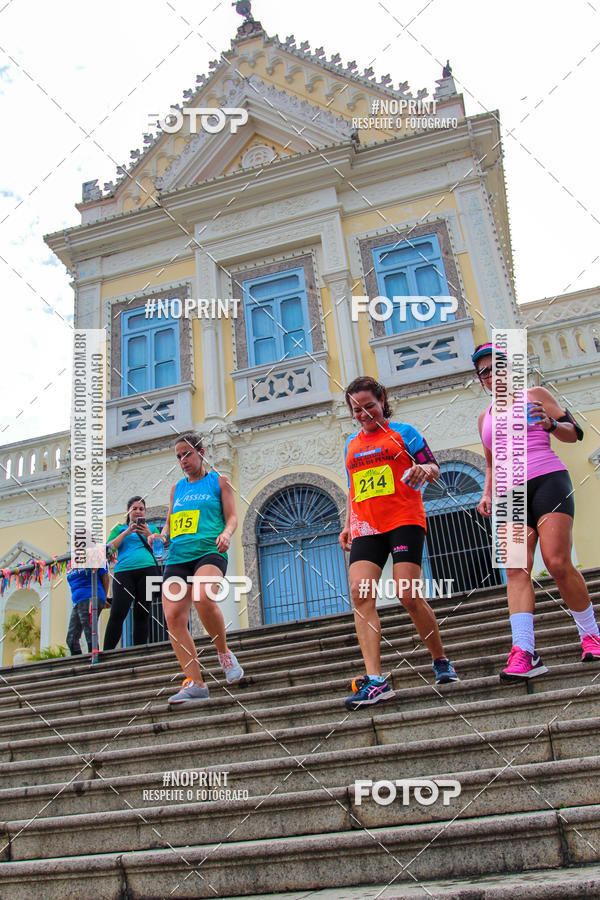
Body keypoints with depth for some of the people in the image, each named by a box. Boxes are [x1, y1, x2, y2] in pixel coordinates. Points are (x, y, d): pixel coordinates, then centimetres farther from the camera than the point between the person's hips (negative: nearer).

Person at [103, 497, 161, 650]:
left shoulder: (151, 528, 23)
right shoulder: (120, 528, 22)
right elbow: (109, 548, 7)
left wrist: (149, 535, -3)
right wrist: (127, 532, -2)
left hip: (147, 570, 1)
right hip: (123, 571, -1)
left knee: (142, 615, -1)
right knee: (117, 614, -12)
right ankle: (107, 652, -10)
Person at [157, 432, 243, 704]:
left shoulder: (219, 481, 12)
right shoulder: (177, 488, 24)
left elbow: (231, 517, 8)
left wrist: (226, 534, -13)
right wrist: (161, 536, 5)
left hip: (209, 551, -5)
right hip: (177, 556, 5)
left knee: (202, 598, -33)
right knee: (173, 616, -12)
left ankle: (224, 653, -7)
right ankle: (194, 683, -6)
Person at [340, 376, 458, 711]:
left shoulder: (403, 431, 7)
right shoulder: (352, 444, 21)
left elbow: (434, 467, 3)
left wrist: (425, 470, -20)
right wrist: (348, 525, 19)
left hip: (404, 521, -4)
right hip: (366, 528, 5)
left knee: (409, 595, -12)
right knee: (360, 593, -15)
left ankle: (442, 661, 13)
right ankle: (376, 680, -18)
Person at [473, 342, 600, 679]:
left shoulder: (535, 396, 10)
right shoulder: (485, 418, 23)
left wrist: (550, 424, -14)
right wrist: (487, 493, 15)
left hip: (548, 479, -4)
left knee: (558, 563, -15)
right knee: (516, 569, -14)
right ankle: (524, 652, -24)